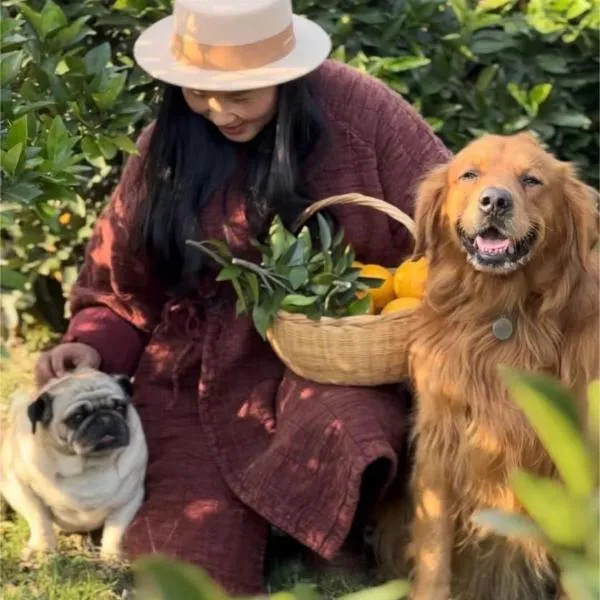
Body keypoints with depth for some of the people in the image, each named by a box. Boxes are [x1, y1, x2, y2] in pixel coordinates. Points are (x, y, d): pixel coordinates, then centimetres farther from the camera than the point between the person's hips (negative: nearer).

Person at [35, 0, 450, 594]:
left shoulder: (357, 110, -8)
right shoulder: (166, 148, 2)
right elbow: (124, 283, 13)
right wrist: (93, 347, -6)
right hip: (202, 373, 2)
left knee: (340, 429, -37)